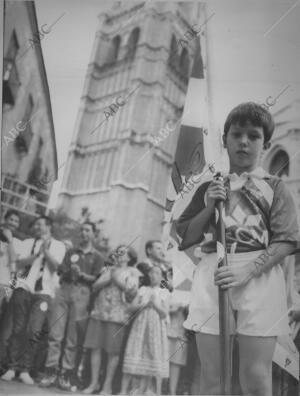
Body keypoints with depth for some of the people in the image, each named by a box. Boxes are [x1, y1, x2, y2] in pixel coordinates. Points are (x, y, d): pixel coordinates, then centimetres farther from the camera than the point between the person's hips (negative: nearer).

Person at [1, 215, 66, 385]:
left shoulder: (58, 245, 10)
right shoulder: (28, 242, 15)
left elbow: (55, 265, -4)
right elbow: (20, 263, 2)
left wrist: (46, 251, -17)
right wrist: (37, 254, -11)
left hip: (44, 292, -2)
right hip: (23, 288, 2)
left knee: (34, 331, -11)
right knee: (18, 329, 0)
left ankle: (26, 370, -3)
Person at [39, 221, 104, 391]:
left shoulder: (98, 257, 12)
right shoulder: (71, 252, 21)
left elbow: (96, 279, 1)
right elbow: (61, 273, 13)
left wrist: (81, 274, -15)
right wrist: (68, 271, -7)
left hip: (81, 293, -2)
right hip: (64, 289, 2)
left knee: (73, 338, -4)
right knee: (55, 333, -5)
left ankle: (66, 375, 0)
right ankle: (51, 372, -3)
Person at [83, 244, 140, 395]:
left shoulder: (132, 272, 8)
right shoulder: (109, 269, 20)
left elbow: (132, 292, -5)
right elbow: (95, 287, 12)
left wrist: (118, 280, -6)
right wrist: (105, 280, -5)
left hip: (117, 313, -4)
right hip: (99, 310, 4)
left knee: (113, 351, -2)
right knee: (95, 347, 1)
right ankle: (94, 382, 12)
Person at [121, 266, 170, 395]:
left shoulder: (165, 292, 9)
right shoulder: (143, 289, 14)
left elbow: (165, 313, 1)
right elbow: (132, 307, 5)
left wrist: (155, 304, -13)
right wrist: (145, 304, -9)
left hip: (156, 327, -1)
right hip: (140, 325, 1)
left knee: (155, 359, -5)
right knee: (133, 356, -4)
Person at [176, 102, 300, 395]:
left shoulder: (274, 187, 8)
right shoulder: (209, 189, 16)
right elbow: (184, 238, 14)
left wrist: (247, 271, -16)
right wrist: (209, 207, -1)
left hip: (259, 278, -2)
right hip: (211, 278, 3)